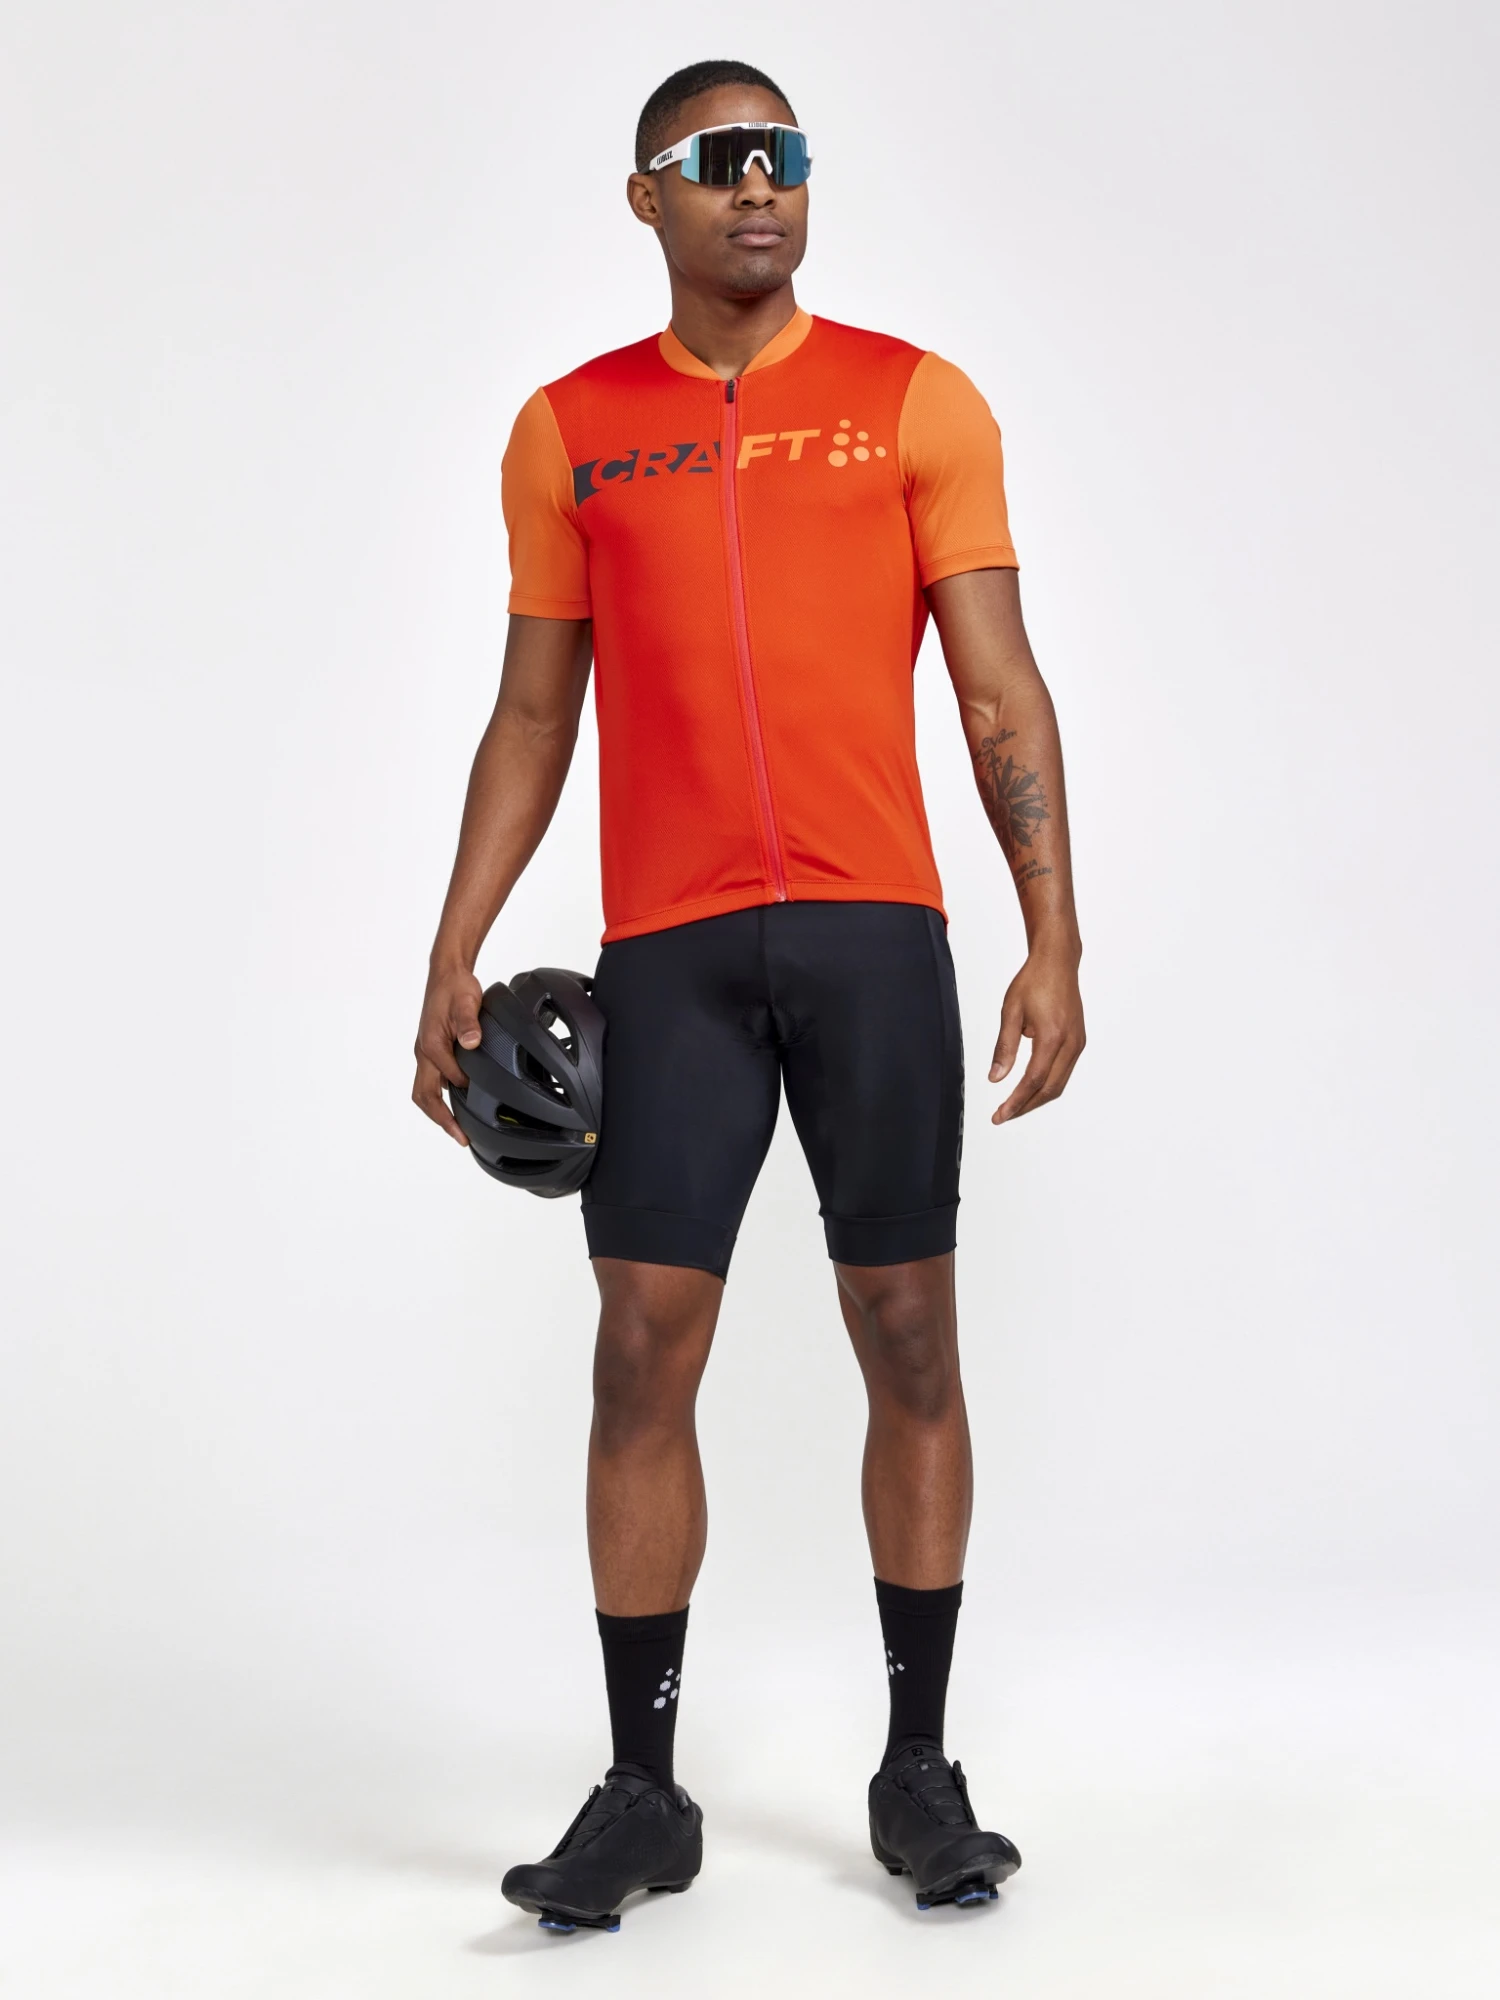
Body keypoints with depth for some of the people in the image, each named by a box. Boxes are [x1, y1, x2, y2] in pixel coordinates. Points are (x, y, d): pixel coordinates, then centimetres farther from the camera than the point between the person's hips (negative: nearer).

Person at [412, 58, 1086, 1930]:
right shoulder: (569, 430, 10)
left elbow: (1000, 690, 2)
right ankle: (641, 1792, 10)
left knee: (907, 1334, 3)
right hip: (667, 943, 1)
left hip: (875, 927, -1)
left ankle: (919, 1769, 17)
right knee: (645, 1344, -2)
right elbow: (533, 717, 12)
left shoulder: (915, 402, 5)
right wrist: (455, 954, 3)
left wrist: (1054, 943, -7)